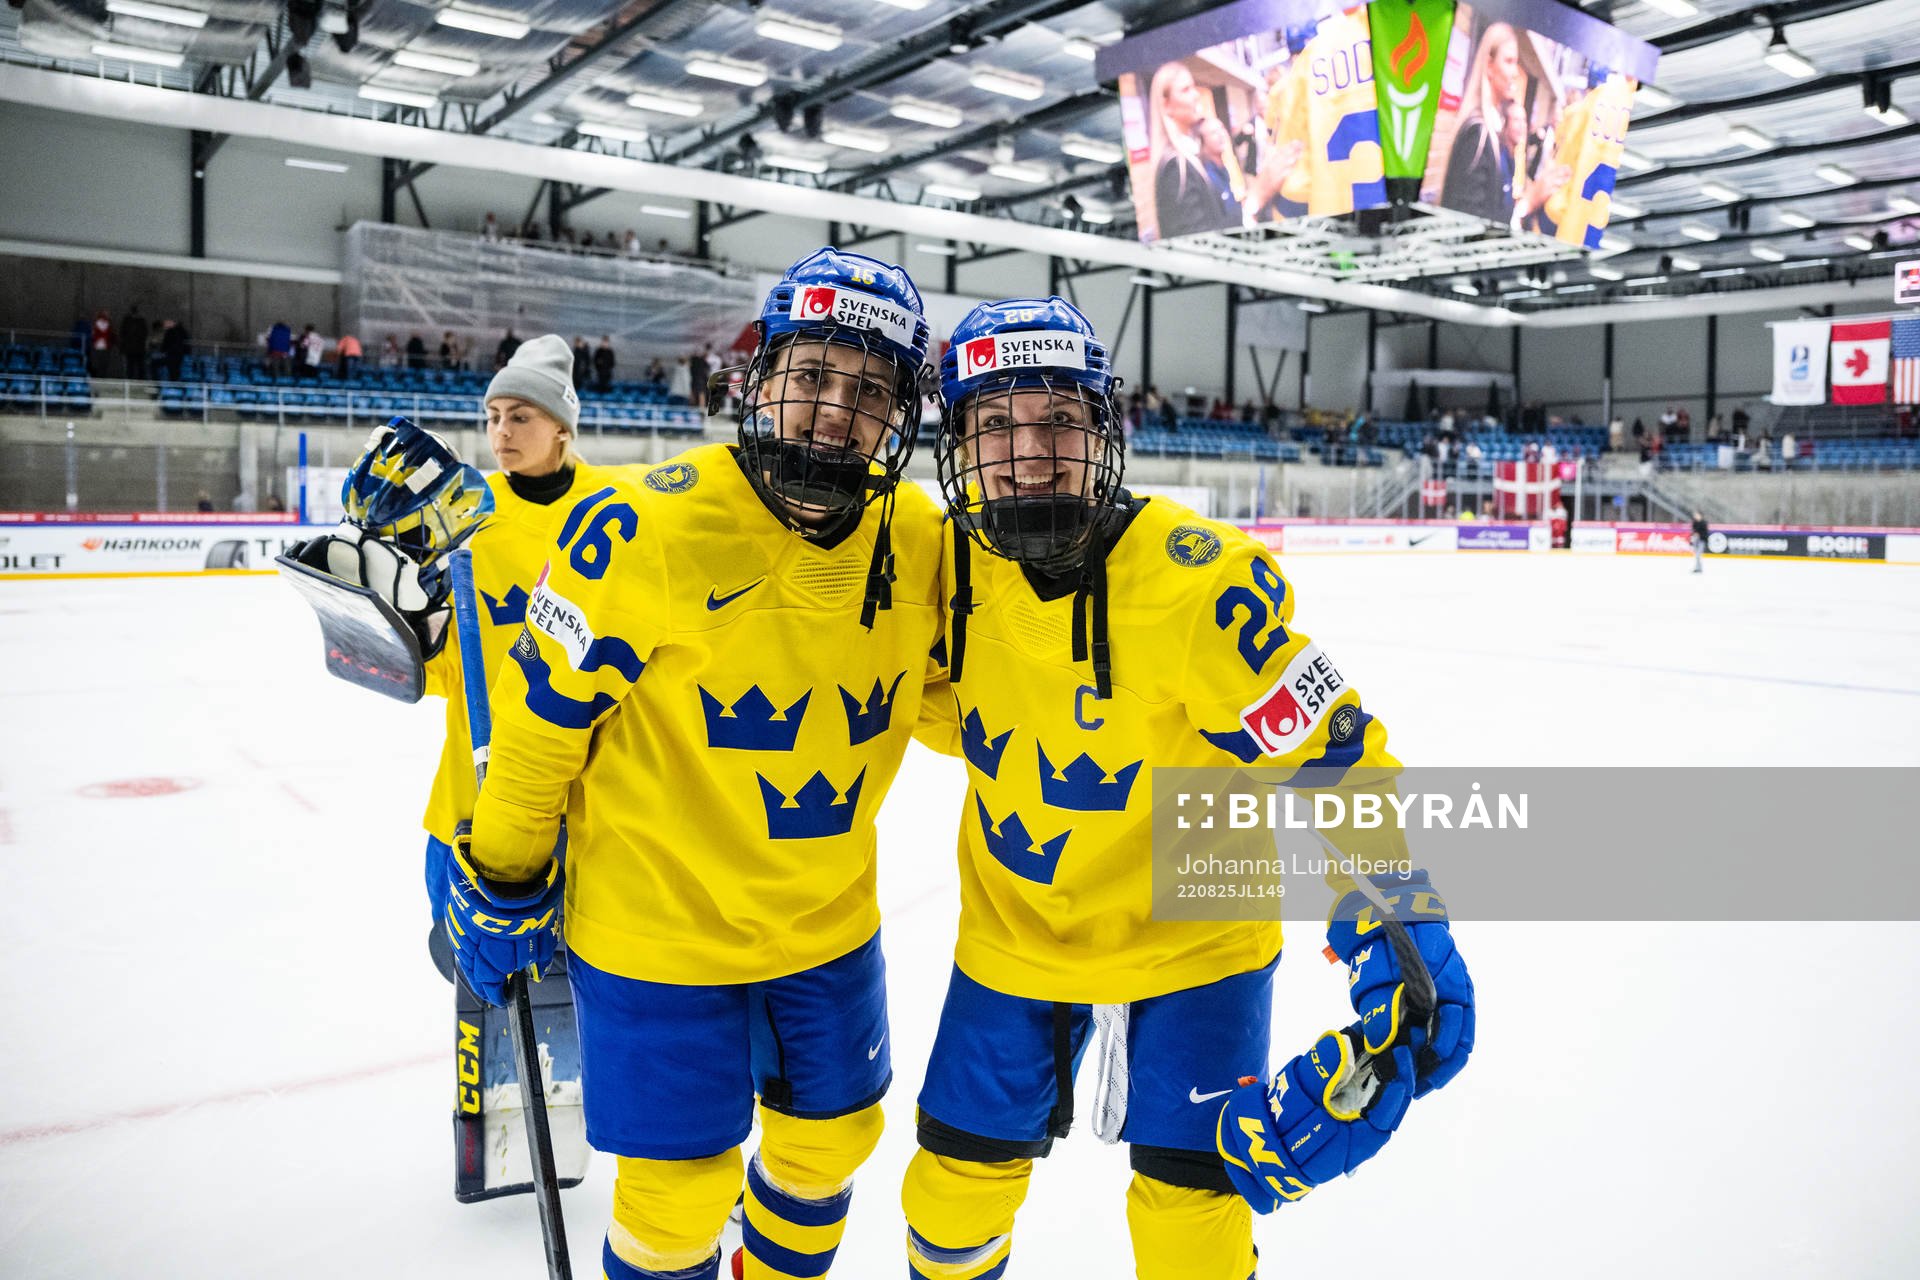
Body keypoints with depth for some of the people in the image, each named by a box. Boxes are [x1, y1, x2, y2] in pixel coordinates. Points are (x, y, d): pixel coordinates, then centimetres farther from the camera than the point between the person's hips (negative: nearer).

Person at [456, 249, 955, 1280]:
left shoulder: (919, 540, -8)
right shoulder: (644, 529, -23)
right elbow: (544, 712, -12)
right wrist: (502, 882, -3)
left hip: (828, 920, 5)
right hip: (659, 925, -5)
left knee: (831, 1139, 23)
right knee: (679, 1190, 7)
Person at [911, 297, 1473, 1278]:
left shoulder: (1198, 581, -28)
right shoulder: (956, 556, -12)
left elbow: (1334, 761, -22)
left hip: (1191, 935, -4)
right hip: (1013, 935, 4)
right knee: (958, 1183, 15)